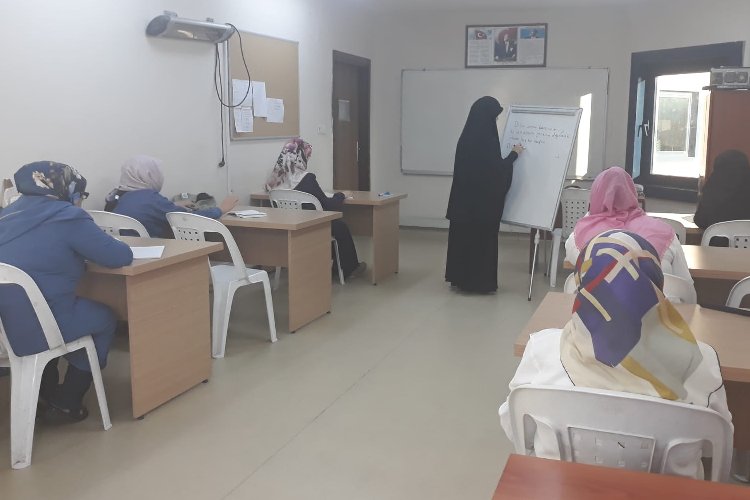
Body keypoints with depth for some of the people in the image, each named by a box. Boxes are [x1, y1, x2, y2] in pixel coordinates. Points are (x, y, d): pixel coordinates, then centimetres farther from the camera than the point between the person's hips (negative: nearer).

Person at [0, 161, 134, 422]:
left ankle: (46, 393, 41)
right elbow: (120, 257, -8)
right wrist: (110, 245, 14)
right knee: (104, 318, 19)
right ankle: (65, 404, 26)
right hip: (33, 328, -7)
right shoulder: (68, 217, -10)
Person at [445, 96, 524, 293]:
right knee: (482, 237, 2)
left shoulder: (467, 136, 5)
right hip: (483, 199, -8)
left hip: (465, 197, 8)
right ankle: (479, 282, 8)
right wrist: (514, 154, 2)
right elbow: (498, 170, -14)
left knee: (465, 235, 13)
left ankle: (461, 277, 21)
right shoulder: (485, 138, -19)